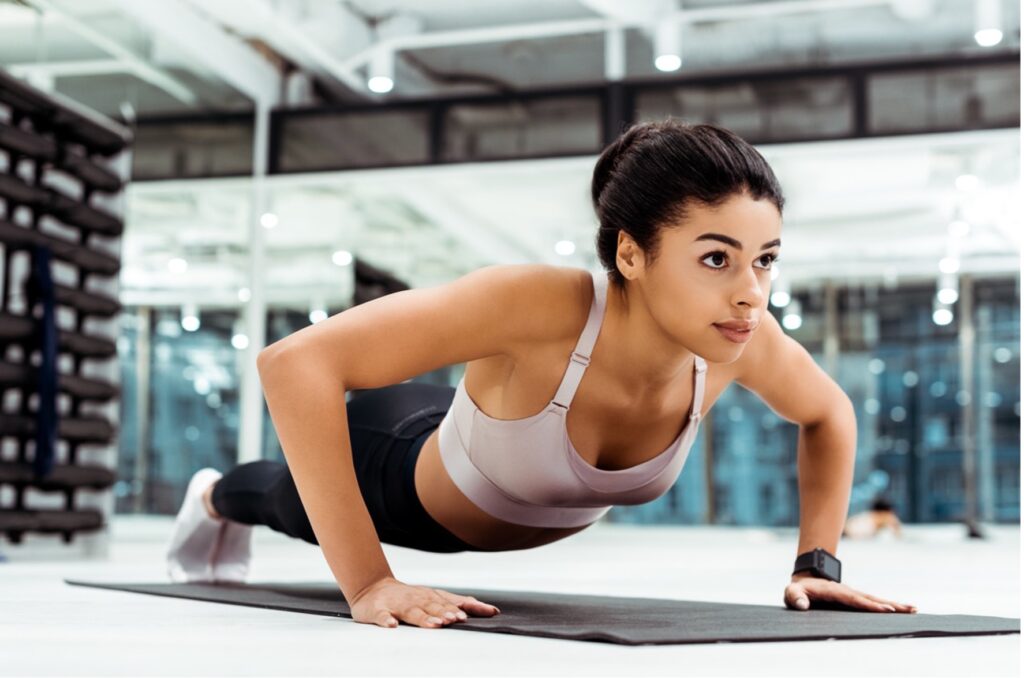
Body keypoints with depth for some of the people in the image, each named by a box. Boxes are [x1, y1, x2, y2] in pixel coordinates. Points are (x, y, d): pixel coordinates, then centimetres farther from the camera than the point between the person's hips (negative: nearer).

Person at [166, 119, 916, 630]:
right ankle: (215, 500, 71)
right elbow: (295, 363, -52)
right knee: (299, 507, 34)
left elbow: (831, 415, -9)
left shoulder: (742, 338, -33)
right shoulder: (538, 304, -50)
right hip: (406, 473, -4)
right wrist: (366, 582, -51)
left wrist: (818, 559, -15)